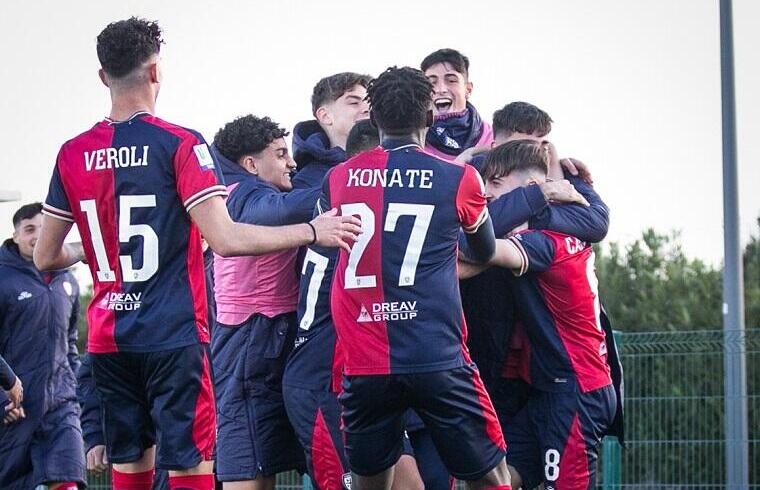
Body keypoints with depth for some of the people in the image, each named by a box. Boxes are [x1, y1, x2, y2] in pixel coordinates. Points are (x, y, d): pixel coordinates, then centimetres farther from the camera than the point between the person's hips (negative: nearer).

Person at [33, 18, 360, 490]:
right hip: (174, 338, -5)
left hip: (109, 341, 5)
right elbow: (226, 239, -16)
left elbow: (46, 257, 12)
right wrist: (313, 231, -8)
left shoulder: (73, 155, 5)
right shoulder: (180, 145, -9)